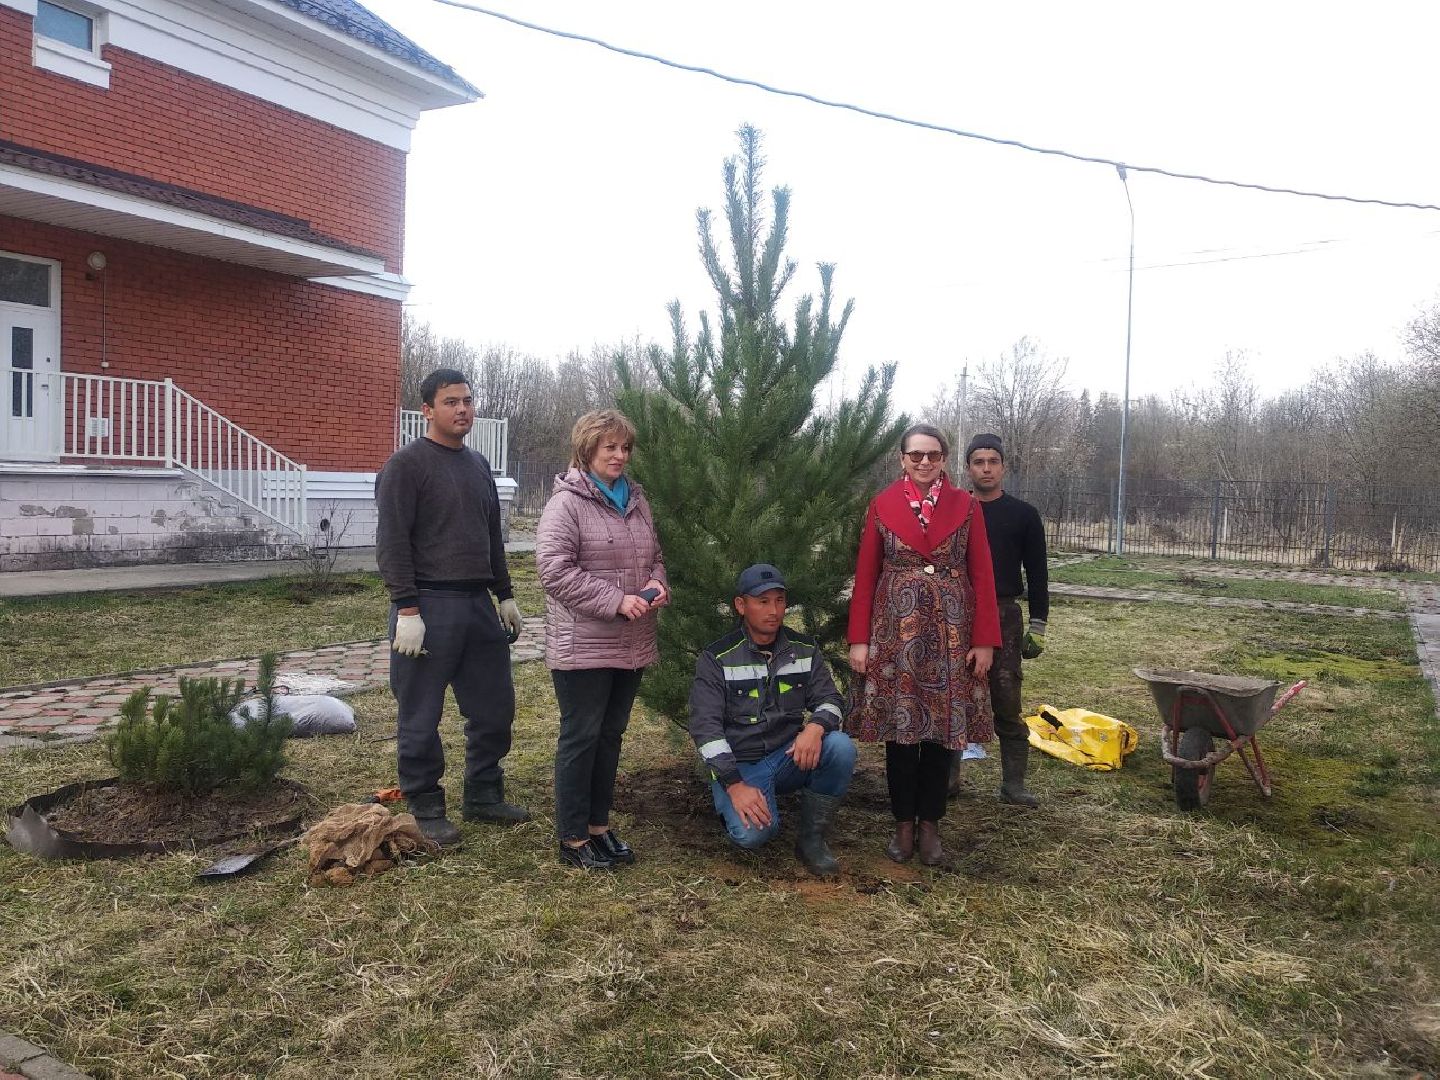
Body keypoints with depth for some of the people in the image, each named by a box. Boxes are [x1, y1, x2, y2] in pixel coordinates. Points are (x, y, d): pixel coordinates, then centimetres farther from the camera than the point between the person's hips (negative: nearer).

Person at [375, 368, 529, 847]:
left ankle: (484, 797, 28)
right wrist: (406, 610, -18)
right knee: (421, 717, 3)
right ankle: (426, 810, 17)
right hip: (428, 607, -7)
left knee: (494, 708, 13)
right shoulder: (407, 463, -7)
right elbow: (392, 542, -13)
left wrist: (505, 595, 19)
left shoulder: (478, 465, 16)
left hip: (479, 605, 7)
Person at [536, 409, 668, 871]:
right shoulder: (567, 503, -10)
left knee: (611, 735, 15)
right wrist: (617, 600, -21)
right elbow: (555, 569, -18)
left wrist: (656, 583, -2)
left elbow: (654, 555, 21)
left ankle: (599, 825, 29)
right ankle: (572, 838, 15)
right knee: (581, 736, 2)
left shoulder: (636, 499, 12)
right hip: (583, 646, -7)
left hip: (632, 644, 7)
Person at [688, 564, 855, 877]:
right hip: (738, 765, -4)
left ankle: (811, 838, -6)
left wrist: (815, 727, -25)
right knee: (753, 833, -31)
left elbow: (830, 699, 1)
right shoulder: (716, 658, -8)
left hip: (790, 757, 4)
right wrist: (735, 785, -25)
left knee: (841, 747, -26)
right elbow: (705, 727, -14)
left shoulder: (804, 649, 3)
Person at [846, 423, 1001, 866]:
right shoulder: (882, 505, 3)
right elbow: (865, 575, 2)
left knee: (943, 727, 5)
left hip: (950, 630, 1)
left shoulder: (965, 505, 4)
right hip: (896, 628, 0)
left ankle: (930, 824, 19)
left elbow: (981, 575, 2)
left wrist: (984, 640, -3)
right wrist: (859, 639, -3)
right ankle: (904, 823, 18)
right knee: (899, 727, 4)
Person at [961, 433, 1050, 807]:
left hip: (1004, 618, -1)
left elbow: (1037, 574, 5)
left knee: (1007, 705, -2)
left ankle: (1013, 784, 6)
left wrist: (1037, 625, -1)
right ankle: (947, 774, 18)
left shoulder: (1023, 514, 5)